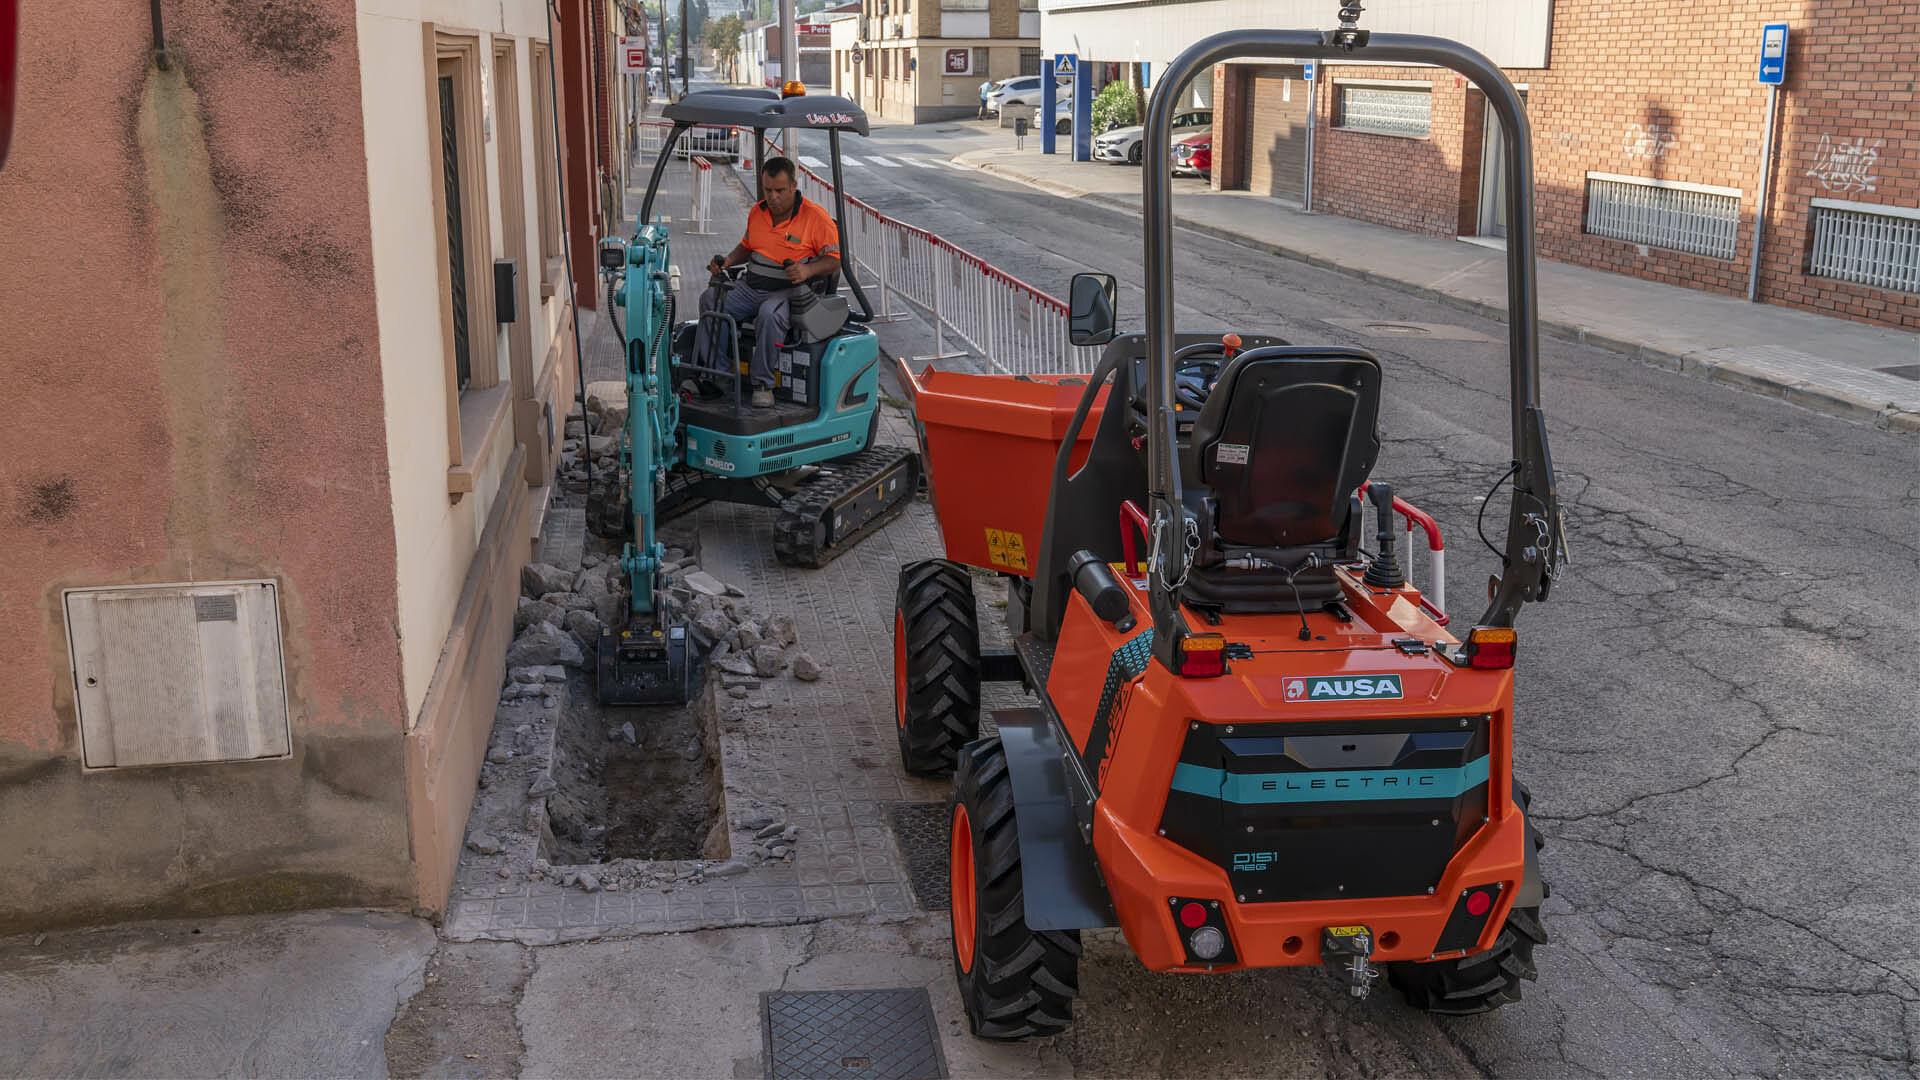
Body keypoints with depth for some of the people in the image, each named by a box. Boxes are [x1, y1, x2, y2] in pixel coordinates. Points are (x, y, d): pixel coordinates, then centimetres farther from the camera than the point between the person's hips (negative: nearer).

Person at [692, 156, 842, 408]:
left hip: (789, 290, -6)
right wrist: (728, 261, 8)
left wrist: (808, 269, -25)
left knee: (770, 313, -38)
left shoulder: (817, 217, -6)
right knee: (711, 298, -17)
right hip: (750, 286, 6)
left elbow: (834, 259, -6)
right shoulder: (757, 212, 12)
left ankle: (762, 383, -26)